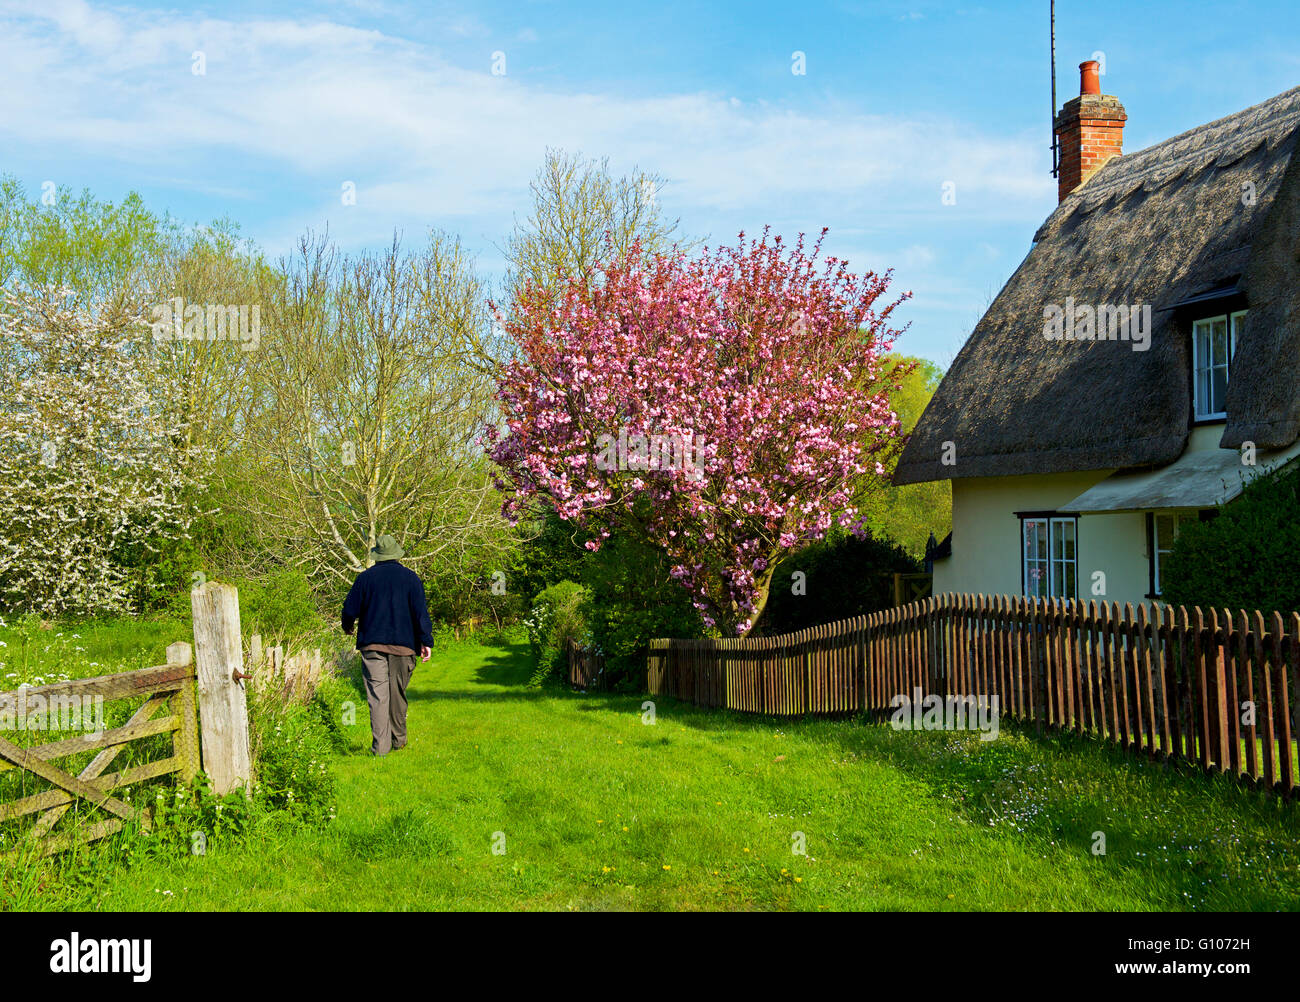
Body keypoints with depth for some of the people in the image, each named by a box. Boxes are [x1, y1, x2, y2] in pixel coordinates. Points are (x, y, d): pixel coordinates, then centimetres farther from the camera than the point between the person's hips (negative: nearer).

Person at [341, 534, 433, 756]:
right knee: (398, 693, 13)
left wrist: (347, 627, 27)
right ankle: (398, 740, 23)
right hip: (403, 645, 1)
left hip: (372, 644, -1)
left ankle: (381, 745, -10)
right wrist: (426, 642, 1)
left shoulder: (365, 577, 3)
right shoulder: (410, 577, 2)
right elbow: (420, 612, -3)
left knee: (377, 695, -3)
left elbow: (350, 609, 6)